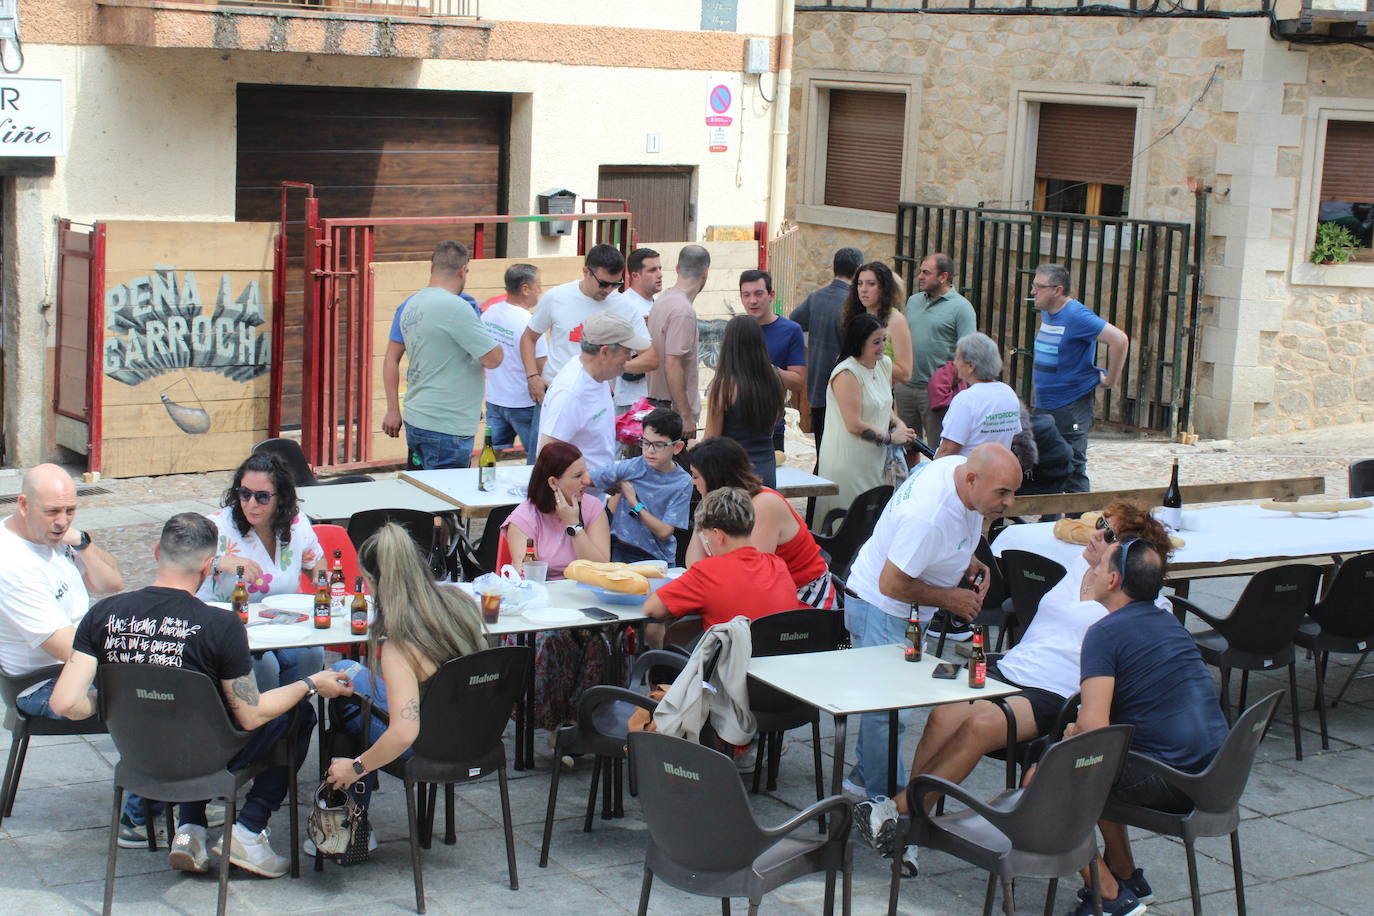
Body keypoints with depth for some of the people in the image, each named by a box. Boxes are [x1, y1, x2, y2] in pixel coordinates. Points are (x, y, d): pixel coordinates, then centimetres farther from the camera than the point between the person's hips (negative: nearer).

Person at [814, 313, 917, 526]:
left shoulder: (885, 364, 11)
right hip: (847, 462, -8)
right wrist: (890, 437, -10)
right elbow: (854, 425, -19)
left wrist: (899, 424, 4)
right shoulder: (846, 373, -16)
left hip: (875, 459, 8)